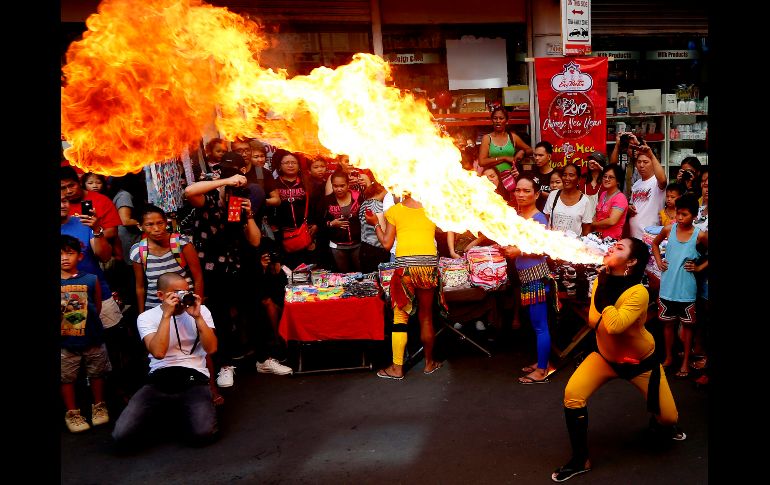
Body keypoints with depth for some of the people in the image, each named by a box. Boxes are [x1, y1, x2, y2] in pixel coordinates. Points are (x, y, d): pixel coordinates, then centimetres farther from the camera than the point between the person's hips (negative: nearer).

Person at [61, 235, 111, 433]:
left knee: (97, 374, 15)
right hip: (65, 344, 0)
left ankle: (99, 406, 35)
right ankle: (72, 413, 27)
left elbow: (97, 307, 4)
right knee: (67, 378, 10)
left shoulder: (91, 280, -6)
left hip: (92, 341, 0)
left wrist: (85, 322, -1)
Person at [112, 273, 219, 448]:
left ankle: (183, 411, 9)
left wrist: (197, 317, -12)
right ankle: (162, 411, 13)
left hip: (193, 378, 0)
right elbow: (158, 352, -15)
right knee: (122, 435, -17)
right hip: (159, 380, 1)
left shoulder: (201, 311, 7)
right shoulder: (146, 317, 3)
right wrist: (166, 315, -15)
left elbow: (211, 348, -5)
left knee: (203, 434, -27)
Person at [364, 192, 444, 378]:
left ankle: (397, 367, 7)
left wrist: (375, 224, 17)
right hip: (429, 263, 2)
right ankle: (429, 363, 26)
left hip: (405, 264, -2)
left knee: (400, 316, 5)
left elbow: (386, 244, 4)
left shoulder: (394, 211, 5)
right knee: (426, 317, 13)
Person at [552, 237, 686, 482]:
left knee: (668, 417, 4)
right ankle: (580, 460, -3)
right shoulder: (600, 281, -12)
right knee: (573, 394, -19)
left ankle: (660, 424, 46)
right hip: (606, 356, 4)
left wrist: (605, 295, -36)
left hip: (641, 361, -3)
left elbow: (615, 325, -44)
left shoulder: (638, 292, -30)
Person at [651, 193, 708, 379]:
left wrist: (700, 267, -4)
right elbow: (655, 243, 16)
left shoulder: (700, 235, -9)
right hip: (667, 286, 2)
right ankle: (669, 357, 29)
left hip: (686, 288, -2)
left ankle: (686, 362, 20)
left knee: (687, 324, 9)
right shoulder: (668, 229, -3)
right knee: (668, 322, 13)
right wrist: (659, 262, 5)